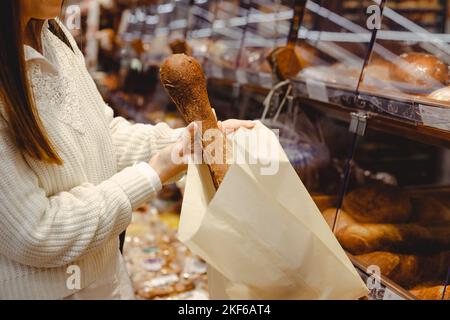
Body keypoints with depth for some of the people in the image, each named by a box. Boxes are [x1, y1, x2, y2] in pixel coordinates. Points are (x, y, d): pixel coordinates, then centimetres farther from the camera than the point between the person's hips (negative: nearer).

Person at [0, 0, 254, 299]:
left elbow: (106, 135, 3)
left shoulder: (52, 34, -5)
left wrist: (190, 138, -11)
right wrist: (155, 174, -21)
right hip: (36, 288, -6)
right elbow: (34, 235, -26)